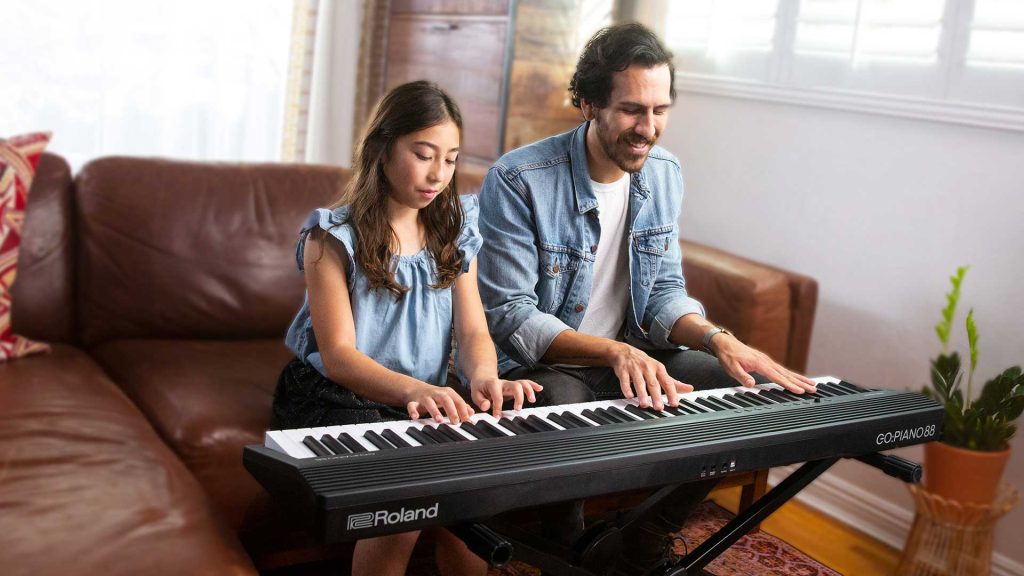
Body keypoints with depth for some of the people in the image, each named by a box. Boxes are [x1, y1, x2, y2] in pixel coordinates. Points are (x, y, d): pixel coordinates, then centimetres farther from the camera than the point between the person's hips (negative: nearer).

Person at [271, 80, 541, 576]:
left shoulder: (455, 231, 9)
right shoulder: (334, 236, -6)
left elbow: (473, 330, 2)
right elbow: (337, 355, -14)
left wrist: (484, 378, -23)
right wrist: (413, 389, -34)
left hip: (422, 401, 4)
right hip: (337, 400, -3)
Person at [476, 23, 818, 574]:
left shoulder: (664, 174, 3)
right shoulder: (517, 181, -17)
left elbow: (664, 291, 6)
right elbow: (507, 315, -20)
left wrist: (716, 338, -15)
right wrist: (612, 351, -34)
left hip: (632, 356, 7)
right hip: (538, 366, -6)